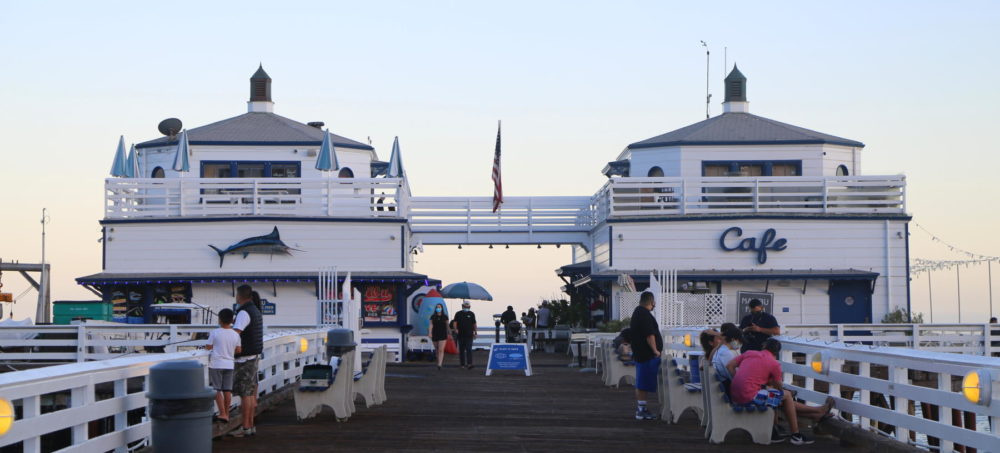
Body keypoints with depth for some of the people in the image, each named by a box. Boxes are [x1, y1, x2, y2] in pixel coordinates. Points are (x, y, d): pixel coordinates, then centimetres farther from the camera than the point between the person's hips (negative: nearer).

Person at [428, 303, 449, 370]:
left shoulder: (445, 317, 0)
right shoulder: (433, 316, 1)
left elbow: (447, 325, 10)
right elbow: (431, 325, -5)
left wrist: (448, 334, 15)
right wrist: (430, 333, -17)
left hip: (443, 335, -2)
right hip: (435, 335, 2)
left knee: (441, 350, -14)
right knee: (437, 350, 15)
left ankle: (439, 365, -19)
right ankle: (442, 358, 43)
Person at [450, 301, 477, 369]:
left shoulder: (471, 314, 8)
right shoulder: (458, 314, 6)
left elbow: (474, 324, 14)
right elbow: (455, 322, -4)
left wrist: (475, 333, 15)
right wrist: (455, 329, -22)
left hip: (469, 335, -1)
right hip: (461, 335, 1)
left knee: (469, 349, -13)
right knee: (461, 350, 8)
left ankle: (469, 364, -22)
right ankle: (462, 364, 17)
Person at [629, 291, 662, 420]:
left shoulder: (637, 312, 17)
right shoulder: (645, 314, -17)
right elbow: (649, 335, -23)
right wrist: (655, 350, -18)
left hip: (640, 353, 11)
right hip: (647, 354, -11)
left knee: (641, 384, 13)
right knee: (643, 384, -7)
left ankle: (641, 409, 18)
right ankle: (641, 411, -4)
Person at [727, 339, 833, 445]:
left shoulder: (749, 353, 12)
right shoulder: (774, 363, -2)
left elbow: (729, 366, 8)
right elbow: (779, 388, 8)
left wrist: (738, 383, 13)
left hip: (734, 395, 7)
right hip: (750, 397, -7)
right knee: (786, 395, 11)